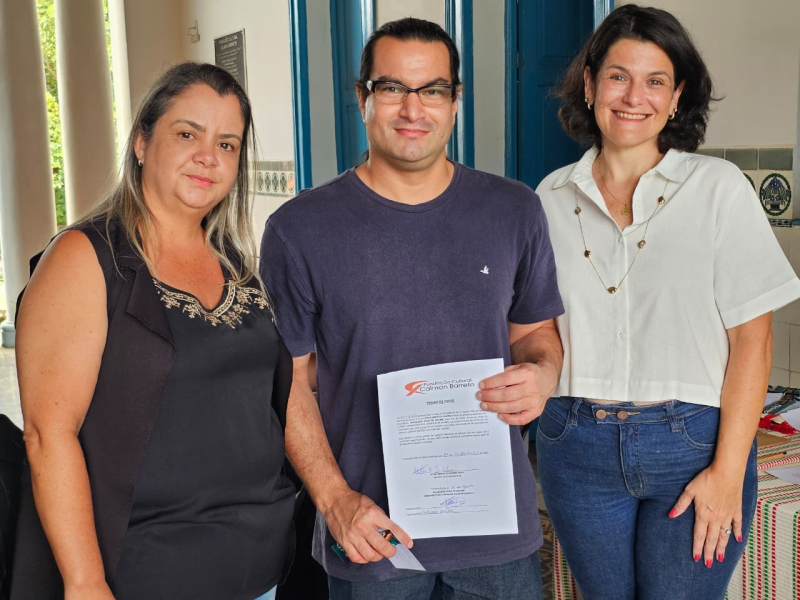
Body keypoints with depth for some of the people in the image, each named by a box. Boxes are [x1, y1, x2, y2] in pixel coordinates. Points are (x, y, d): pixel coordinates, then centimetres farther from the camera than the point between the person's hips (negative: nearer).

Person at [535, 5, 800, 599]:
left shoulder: (718, 187, -4)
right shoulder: (552, 197, 4)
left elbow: (751, 339, -7)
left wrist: (728, 472, -11)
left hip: (692, 444, -2)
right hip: (578, 448, 3)